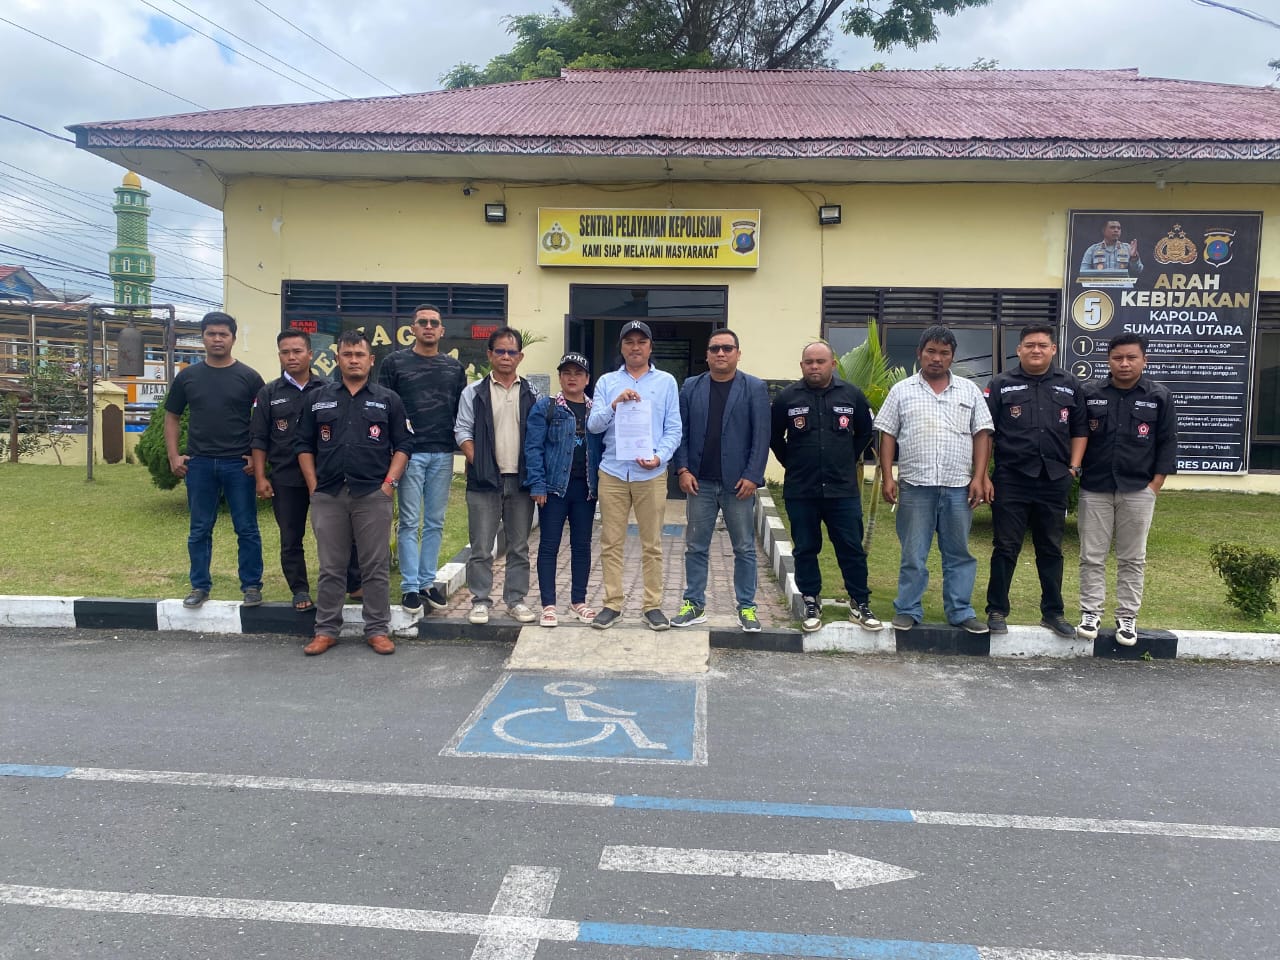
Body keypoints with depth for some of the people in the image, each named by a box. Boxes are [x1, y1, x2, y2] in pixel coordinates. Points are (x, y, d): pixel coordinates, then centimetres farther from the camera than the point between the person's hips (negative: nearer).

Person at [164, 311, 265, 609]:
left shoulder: (248, 377, 0)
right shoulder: (188, 376, 7)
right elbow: (172, 417, 14)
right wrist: (173, 456, 4)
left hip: (238, 464, -2)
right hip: (199, 464, 2)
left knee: (247, 529, 3)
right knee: (200, 531, 10)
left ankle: (251, 586, 13)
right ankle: (200, 586, 21)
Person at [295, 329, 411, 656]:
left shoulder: (388, 400, 7)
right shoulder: (318, 398, 11)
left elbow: (403, 445, 5)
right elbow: (304, 445, 11)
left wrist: (389, 483, -5)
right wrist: (314, 486, 2)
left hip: (373, 495, -1)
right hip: (327, 495, 1)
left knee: (376, 567, 2)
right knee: (330, 568, 8)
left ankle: (377, 630, 11)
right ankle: (326, 630, 17)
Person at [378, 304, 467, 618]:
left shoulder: (454, 367, 12)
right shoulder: (394, 363, 3)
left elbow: (461, 412, 15)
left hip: (443, 454, 3)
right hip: (409, 452, -3)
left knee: (435, 522, 8)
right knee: (410, 523, -2)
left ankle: (428, 582, 17)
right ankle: (409, 587, 3)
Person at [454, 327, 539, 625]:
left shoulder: (531, 395, 9)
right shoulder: (474, 393, 5)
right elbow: (463, 432, 3)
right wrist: (477, 464, -8)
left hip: (521, 480, 2)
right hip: (484, 479, -2)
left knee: (519, 546, 9)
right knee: (481, 547, 1)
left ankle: (516, 600, 19)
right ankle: (480, 601, 11)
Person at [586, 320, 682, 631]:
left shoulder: (666, 382, 7)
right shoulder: (607, 382, 9)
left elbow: (674, 429, 2)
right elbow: (593, 425, 0)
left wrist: (659, 457, -14)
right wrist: (614, 404, -16)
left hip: (651, 474, -1)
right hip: (613, 473, 1)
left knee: (652, 544, 5)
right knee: (611, 543, 5)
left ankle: (653, 605, 13)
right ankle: (612, 604, 14)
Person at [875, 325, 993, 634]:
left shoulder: (969, 390, 9)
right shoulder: (902, 391, 5)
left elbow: (981, 435, 7)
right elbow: (887, 436, 4)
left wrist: (978, 477, -1)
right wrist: (887, 477, -3)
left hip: (959, 487, 2)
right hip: (915, 485, -1)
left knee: (959, 553, 9)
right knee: (913, 553, 5)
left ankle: (960, 612, 18)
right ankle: (908, 610, 14)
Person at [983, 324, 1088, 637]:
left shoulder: (1069, 386, 9)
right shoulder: (1001, 384, 1)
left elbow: (1079, 430, 15)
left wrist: (1073, 467, 4)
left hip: (1054, 482, 3)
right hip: (1011, 481, -3)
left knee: (1051, 550, 12)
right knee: (1006, 548, 3)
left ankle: (1053, 612, 22)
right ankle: (997, 611, 13)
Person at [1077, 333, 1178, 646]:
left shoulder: (1160, 396, 1)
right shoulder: (1088, 393, 2)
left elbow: (1168, 443, 2)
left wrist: (1155, 485, -3)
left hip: (1138, 491, 0)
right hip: (1094, 489, 1)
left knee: (1132, 559, 7)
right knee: (1092, 556, 4)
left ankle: (1127, 617, 16)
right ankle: (1090, 613, 13)